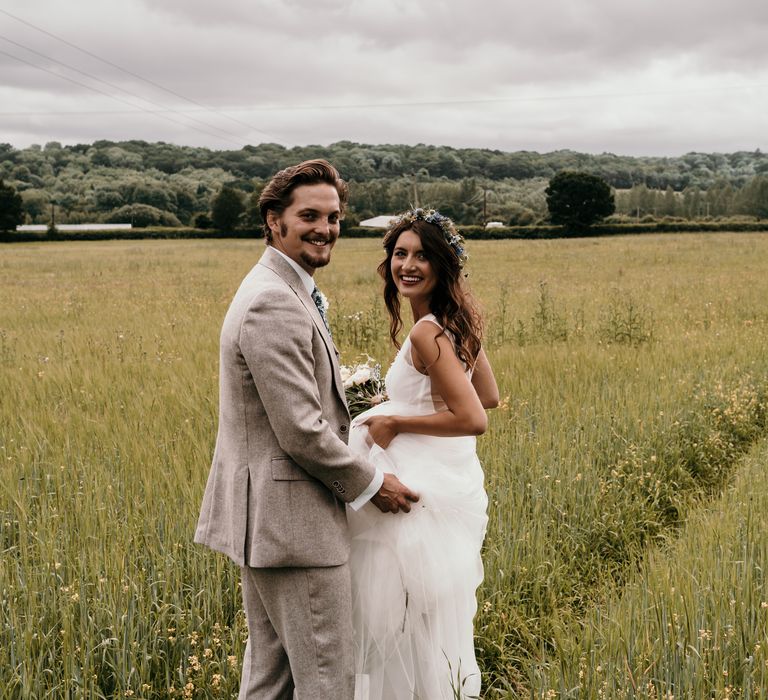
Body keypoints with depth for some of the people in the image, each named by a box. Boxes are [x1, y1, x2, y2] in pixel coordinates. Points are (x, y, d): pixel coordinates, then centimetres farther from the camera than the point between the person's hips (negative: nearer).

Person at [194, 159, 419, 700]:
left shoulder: (286, 293, 14)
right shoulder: (274, 305, -20)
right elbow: (300, 431, -22)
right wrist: (371, 484, -10)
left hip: (266, 515, 11)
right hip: (291, 519, -11)